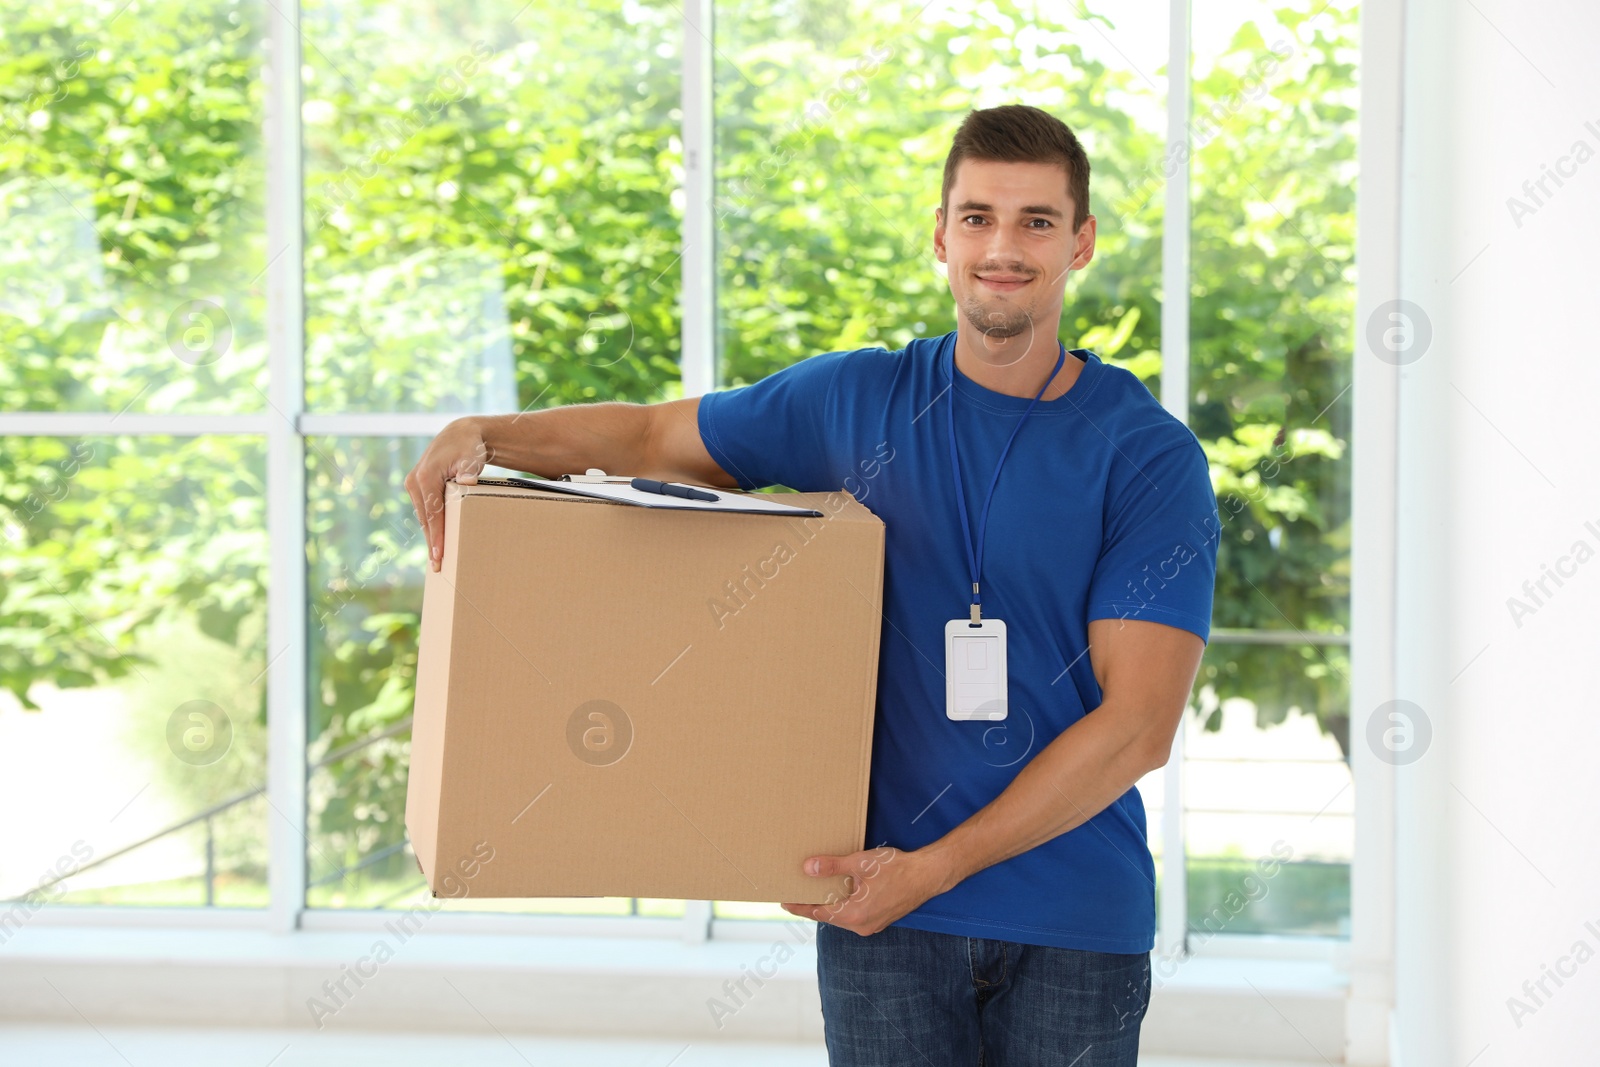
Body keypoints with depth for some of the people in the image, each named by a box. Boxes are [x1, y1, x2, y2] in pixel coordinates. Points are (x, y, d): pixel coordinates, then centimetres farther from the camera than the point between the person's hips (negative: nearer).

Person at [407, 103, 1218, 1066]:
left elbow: (1138, 725, -11)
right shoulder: (859, 401, 6)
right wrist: (483, 436, 1)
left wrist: (936, 866, -14)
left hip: (1077, 923, -2)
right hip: (887, 916, 2)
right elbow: (653, 435, 19)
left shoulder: (1152, 457, -5)